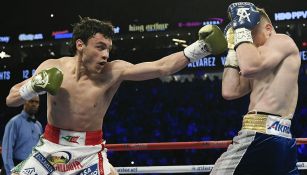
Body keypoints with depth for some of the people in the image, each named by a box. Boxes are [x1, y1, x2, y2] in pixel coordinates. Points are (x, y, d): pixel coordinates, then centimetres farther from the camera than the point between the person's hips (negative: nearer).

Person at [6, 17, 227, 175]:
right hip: (51, 148, 2)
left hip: (90, 153, -1)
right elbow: (10, 99, 0)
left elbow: (160, 67, -23)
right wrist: (35, 85, -19)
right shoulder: (52, 67, -9)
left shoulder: (114, 71, -14)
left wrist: (200, 48, -32)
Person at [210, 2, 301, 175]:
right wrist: (233, 48, 18)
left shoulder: (282, 41, -1)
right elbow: (230, 92, 13)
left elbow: (249, 67, -21)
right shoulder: (260, 64, 25)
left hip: (262, 136, -10)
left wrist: (242, 29, -7)